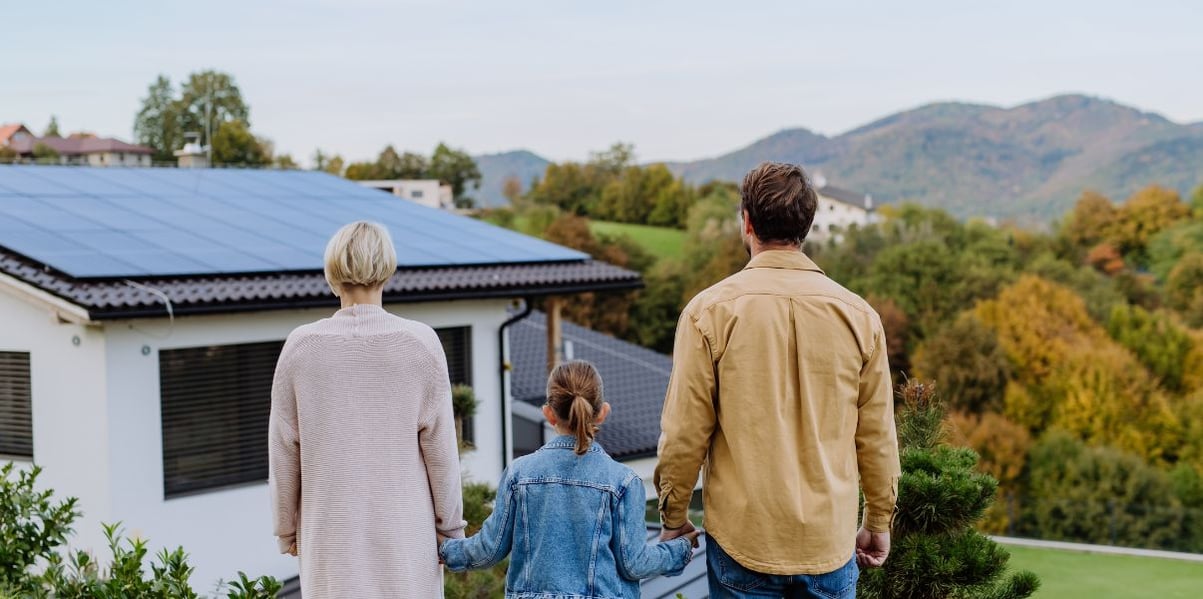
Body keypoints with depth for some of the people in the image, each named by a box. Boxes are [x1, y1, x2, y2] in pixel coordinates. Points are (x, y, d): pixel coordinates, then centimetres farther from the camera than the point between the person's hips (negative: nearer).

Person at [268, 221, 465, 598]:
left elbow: (283, 449, 3)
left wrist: (286, 528, 15)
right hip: (405, 531, -1)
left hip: (331, 531, 1)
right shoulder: (420, 343, -7)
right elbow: (439, 445, -4)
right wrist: (451, 527, 6)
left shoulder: (301, 347, -3)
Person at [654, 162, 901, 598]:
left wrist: (673, 517, 7)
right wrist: (879, 522, 16)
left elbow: (685, 434, -7)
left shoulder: (710, 310, -8)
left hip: (742, 537, -1)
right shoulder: (857, 314, -2)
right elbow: (877, 436, 3)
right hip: (830, 540, 2)